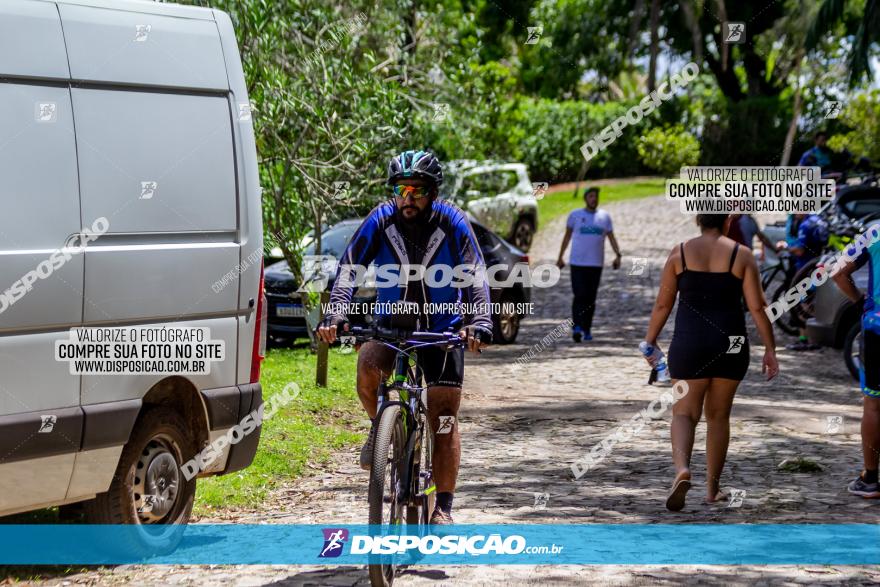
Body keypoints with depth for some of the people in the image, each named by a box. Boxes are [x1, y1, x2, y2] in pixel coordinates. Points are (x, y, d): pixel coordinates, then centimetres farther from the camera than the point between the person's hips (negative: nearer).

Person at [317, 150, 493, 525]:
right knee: (368, 365, -32)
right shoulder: (381, 220, -11)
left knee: (444, 421, -6)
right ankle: (380, 427, -2)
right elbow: (349, 267, -17)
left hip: (442, 330, -1)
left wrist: (480, 324, -36)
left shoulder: (452, 223, -13)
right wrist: (336, 313, -34)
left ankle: (443, 508, 3)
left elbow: (475, 276, -19)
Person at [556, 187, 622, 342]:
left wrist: (618, 255, -3)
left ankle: (587, 329, 14)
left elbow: (611, 237, 11)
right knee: (580, 295, -14)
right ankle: (576, 327, -20)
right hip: (577, 263, -2)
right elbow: (567, 236, 12)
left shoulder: (604, 216, 9)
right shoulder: (575, 215, 4)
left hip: (596, 264, 2)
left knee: (590, 298, 6)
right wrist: (560, 257, 12)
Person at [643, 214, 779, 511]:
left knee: (684, 413, 2)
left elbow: (662, 304, 1)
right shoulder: (741, 255, -2)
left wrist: (650, 341, 11)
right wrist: (770, 349, 2)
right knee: (718, 415, 15)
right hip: (730, 344, 1)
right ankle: (712, 488, 19)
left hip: (688, 343, -1)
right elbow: (758, 307, -4)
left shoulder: (680, 252, 0)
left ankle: (682, 470, -26)